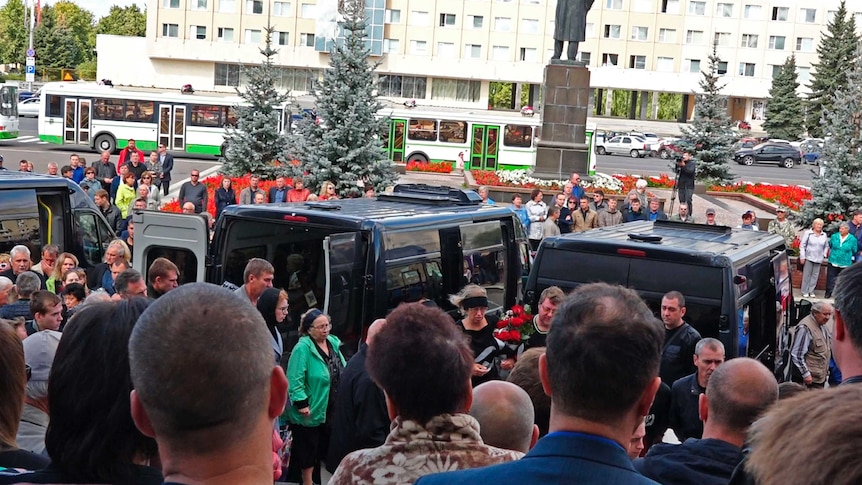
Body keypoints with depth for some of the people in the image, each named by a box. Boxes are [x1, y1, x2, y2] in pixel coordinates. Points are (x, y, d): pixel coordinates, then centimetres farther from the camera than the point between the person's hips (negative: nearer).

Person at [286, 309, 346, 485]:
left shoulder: (333, 342, 5)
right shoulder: (303, 347, -19)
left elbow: (343, 371, 16)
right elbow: (295, 379, -22)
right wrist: (302, 403, -24)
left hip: (332, 409, 7)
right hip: (312, 409, -7)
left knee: (326, 445, 18)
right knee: (309, 447, 6)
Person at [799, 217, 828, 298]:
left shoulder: (824, 235, 8)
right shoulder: (808, 233, -3)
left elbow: (826, 246, 18)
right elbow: (802, 245, -3)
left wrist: (824, 255, 5)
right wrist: (802, 257, -7)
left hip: (819, 259, 3)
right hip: (809, 258, -3)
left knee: (815, 275, 5)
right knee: (807, 275, 0)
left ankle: (811, 291, 13)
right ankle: (805, 291, 7)